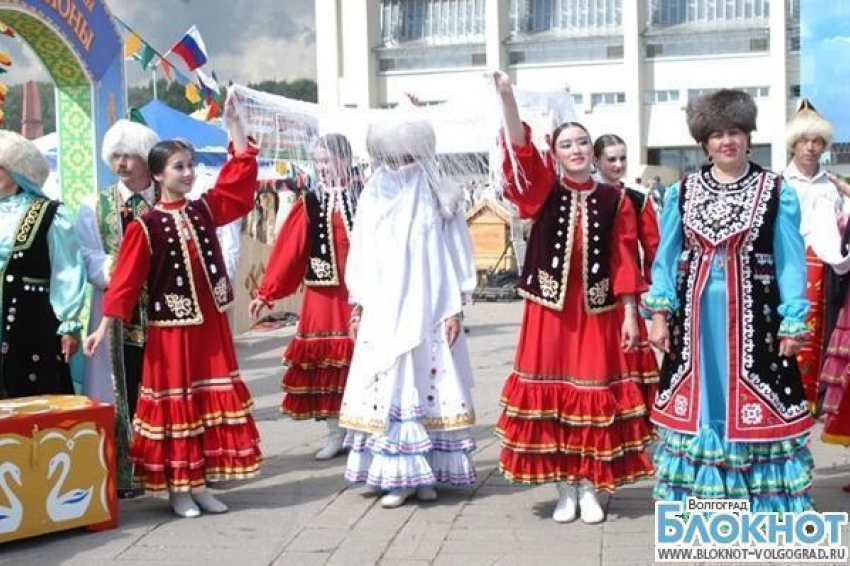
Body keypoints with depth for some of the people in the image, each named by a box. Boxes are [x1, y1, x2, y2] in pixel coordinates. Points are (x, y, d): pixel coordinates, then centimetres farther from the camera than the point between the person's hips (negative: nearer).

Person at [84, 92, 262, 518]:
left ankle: (200, 484, 19)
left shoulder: (205, 210, 5)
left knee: (211, 400, 8)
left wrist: (233, 123, 0)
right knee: (175, 403, 4)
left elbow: (241, 174, 4)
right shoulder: (145, 226, -8)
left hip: (211, 324, 5)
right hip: (171, 329, -5)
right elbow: (126, 279, -9)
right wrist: (104, 327, -13)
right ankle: (177, 489, 16)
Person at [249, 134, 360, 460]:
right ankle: (336, 434, 18)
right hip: (323, 295, 2)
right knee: (324, 363, 5)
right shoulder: (309, 204, 5)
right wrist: (266, 293, -1)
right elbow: (288, 250, 2)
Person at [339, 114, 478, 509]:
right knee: (387, 389, -1)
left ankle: (427, 473, 10)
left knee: (428, 387, 1)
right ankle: (397, 475, 4)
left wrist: (454, 309, -3)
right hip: (383, 312, 2)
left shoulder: (439, 199, 2)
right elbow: (361, 256, 12)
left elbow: (456, 256, 1)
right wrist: (357, 305, 9)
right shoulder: (373, 198, 8)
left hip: (428, 311, -2)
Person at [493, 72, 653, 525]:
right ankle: (565, 489, 16)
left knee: (595, 394, 3)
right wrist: (507, 99, -29)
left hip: (598, 312, 0)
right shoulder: (544, 191, 1)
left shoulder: (614, 199, 2)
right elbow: (521, 151, -15)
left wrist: (630, 314, -4)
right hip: (549, 310, 0)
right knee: (550, 393, 4)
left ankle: (589, 489, 16)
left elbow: (625, 260, 0)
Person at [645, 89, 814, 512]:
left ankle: (761, 501, 15)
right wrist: (660, 312, 0)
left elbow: (790, 263, 0)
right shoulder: (681, 192, 6)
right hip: (694, 317, 3)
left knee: (753, 411, 1)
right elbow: (666, 257, 9)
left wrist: (793, 323, -5)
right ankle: (701, 498, 22)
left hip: (753, 317, -2)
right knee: (698, 406, 9)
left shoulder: (776, 192, -2)